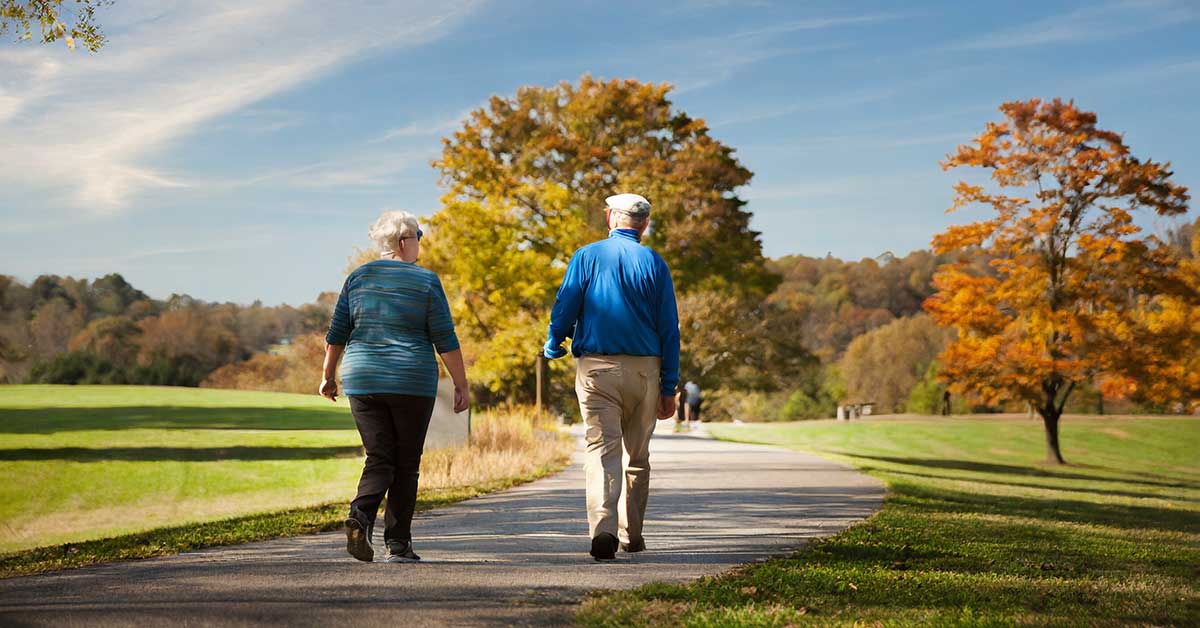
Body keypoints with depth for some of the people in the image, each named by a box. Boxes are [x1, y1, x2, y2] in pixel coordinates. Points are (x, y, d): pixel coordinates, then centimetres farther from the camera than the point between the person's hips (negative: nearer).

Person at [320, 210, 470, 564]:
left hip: (363, 382, 3)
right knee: (406, 464, 8)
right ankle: (398, 544, 9)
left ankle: (361, 516, -20)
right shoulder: (426, 282, -5)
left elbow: (336, 333, 6)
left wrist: (328, 376, 18)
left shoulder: (358, 278, 5)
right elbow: (445, 340, -7)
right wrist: (461, 386, -1)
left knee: (379, 459, 6)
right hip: (412, 385, -3)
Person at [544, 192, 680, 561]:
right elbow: (669, 329, 3)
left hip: (597, 367, -2)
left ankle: (603, 527, -25)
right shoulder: (655, 264, 3)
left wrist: (553, 347, 18)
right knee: (637, 455, 15)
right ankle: (631, 534, 24)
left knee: (602, 448, -7)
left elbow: (564, 310, -2)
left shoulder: (587, 257, 0)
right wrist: (669, 387, 7)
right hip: (644, 369, 2)